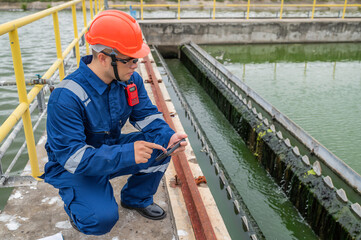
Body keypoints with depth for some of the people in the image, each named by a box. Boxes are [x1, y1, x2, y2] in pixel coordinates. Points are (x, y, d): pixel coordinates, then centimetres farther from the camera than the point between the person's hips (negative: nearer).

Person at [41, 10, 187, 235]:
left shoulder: (130, 79, -10)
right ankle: (77, 204, 11)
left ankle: (137, 198, 13)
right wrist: (127, 154, -42)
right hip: (75, 168, -6)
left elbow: (147, 115, -5)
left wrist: (168, 136, -26)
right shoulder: (67, 97, -32)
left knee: (161, 147, -13)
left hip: (113, 149, 6)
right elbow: (72, 157, -32)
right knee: (103, 218, -27)